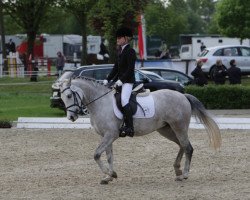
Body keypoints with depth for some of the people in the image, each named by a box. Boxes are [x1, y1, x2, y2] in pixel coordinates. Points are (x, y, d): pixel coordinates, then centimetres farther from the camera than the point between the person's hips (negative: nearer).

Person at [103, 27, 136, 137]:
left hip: (128, 81, -10)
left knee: (124, 100, -24)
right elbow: (116, 67, 19)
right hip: (120, 80, 10)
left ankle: (130, 127, -28)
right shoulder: (120, 51, 16)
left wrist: (121, 80, -23)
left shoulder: (130, 51, -11)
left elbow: (130, 69, -18)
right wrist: (108, 80, 11)